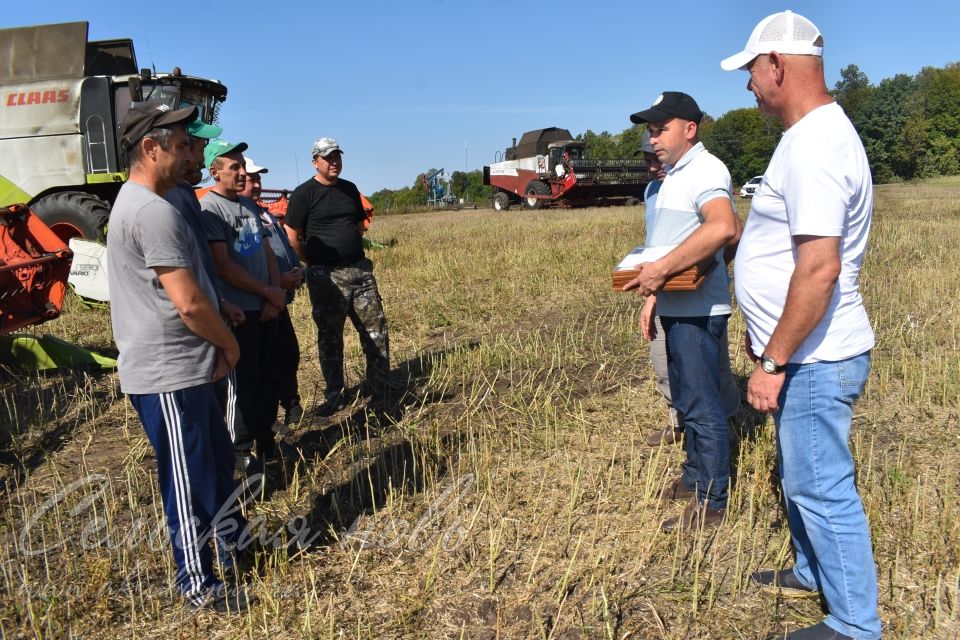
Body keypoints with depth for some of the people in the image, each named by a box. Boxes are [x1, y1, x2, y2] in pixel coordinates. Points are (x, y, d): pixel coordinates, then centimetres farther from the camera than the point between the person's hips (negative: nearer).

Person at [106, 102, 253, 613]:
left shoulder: (136, 203, 14)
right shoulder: (153, 211, -21)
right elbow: (189, 303, -26)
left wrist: (214, 344, 10)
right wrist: (229, 343, -8)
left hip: (181, 368, 11)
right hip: (168, 376, -11)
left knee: (217, 457, 24)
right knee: (189, 481, 3)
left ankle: (233, 539, 43)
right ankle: (198, 585, 19)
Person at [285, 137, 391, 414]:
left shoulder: (350, 189, 11)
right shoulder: (303, 194, -6)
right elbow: (293, 237, -7)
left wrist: (354, 254, 14)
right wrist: (317, 264, -2)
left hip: (359, 270, 5)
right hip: (326, 277, -5)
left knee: (376, 329, 6)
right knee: (330, 337, 5)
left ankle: (381, 385, 19)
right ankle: (334, 395, 15)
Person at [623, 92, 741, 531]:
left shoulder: (704, 170, -16)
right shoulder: (675, 175, 16)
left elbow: (722, 228, -34)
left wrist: (661, 269, -31)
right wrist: (653, 291, 19)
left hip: (698, 310, -11)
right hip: (678, 308, 11)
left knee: (702, 406, -3)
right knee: (687, 399, 20)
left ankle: (710, 503, 8)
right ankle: (695, 478, 35)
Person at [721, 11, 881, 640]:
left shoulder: (813, 146, -22)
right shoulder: (816, 132, 12)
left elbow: (820, 266, -29)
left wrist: (774, 361, -23)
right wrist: (770, 338, 24)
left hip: (816, 359, -10)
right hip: (808, 353, 10)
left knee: (822, 488, 3)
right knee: (803, 476, 24)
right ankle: (812, 571, 43)